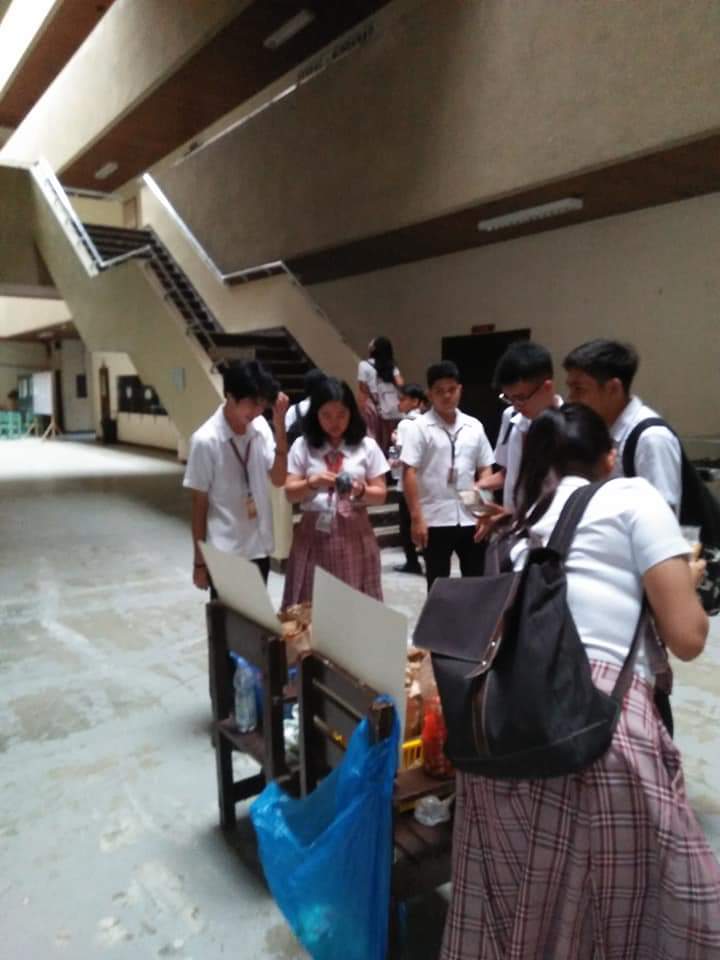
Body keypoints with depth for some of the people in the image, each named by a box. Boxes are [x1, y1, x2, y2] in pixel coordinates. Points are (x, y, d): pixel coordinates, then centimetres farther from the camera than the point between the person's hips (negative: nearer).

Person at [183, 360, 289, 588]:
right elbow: (199, 504, -10)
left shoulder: (260, 426, -2)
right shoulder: (206, 440, -16)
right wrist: (199, 561, -5)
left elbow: (278, 479, -6)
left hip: (259, 548, 5)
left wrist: (280, 426, -15)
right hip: (224, 553, -5)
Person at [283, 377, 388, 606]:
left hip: (354, 533, 0)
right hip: (314, 533, 0)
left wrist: (360, 491, -18)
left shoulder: (366, 446, 2)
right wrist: (312, 483, -20)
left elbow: (380, 494, 3)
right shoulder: (303, 445, 2)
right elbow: (290, 493, 0)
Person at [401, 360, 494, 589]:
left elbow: (485, 468, 14)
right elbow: (409, 473, -9)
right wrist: (416, 517, -13)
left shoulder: (474, 426, 8)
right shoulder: (419, 427, -5)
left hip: (471, 518, 4)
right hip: (435, 519, -3)